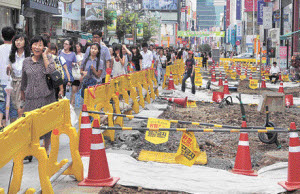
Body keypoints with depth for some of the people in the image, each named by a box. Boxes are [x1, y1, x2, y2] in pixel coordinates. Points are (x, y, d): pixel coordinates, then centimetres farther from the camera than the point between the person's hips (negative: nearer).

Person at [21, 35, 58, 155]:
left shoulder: (48, 58, 1)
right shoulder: (26, 62, 8)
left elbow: (50, 70, -20)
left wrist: (44, 55, -11)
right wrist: (22, 93, 25)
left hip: (47, 97, -1)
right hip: (31, 98, 2)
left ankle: (46, 149, 20)